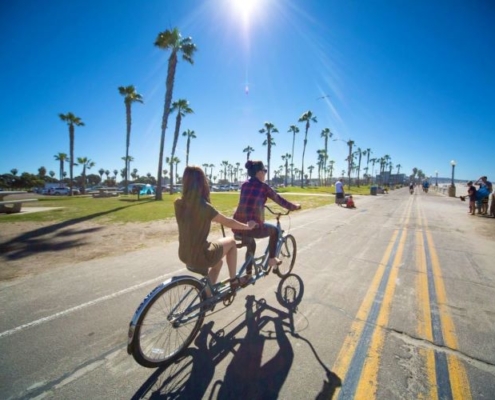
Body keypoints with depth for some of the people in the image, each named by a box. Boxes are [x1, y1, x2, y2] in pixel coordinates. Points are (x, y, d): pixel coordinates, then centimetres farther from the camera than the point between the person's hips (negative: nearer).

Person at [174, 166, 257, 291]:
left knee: (218, 262, 32)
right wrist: (248, 226, 5)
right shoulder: (204, 206, -22)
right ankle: (234, 281, 25)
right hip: (200, 257, -7)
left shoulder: (178, 204, -4)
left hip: (184, 255, 7)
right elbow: (228, 222, -10)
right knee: (231, 242, 16)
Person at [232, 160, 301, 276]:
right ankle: (272, 259, 33)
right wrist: (295, 206, 25)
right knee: (274, 230, 25)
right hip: (253, 227, -6)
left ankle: (248, 274, 40)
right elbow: (280, 200, 8)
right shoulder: (264, 187, -1)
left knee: (251, 245, 35)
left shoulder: (244, 185, 14)